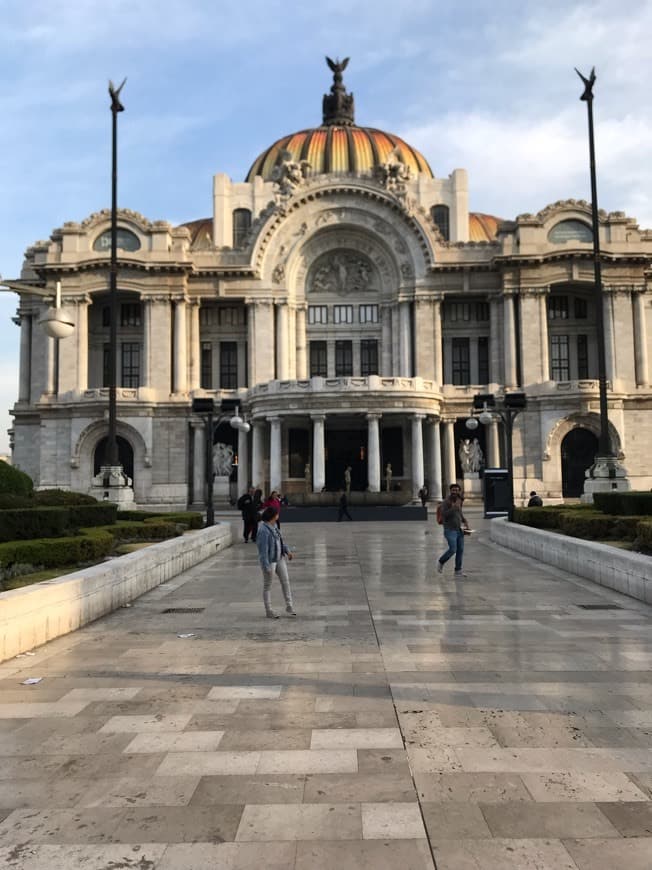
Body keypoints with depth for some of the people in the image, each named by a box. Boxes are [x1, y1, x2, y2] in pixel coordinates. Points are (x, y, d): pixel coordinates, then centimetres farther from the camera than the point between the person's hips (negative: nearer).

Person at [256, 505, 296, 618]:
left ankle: (289, 606, 22)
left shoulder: (274, 524, 0)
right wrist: (266, 567, -24)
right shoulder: (263, 530, -26)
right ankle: (268, 611, 20)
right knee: (267, 586, 8)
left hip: (279, 558, 8)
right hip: (269, 561, -8)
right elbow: (263, 549, -25)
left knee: (285, 581, 10)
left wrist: (286, 550, 17)